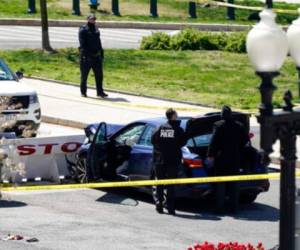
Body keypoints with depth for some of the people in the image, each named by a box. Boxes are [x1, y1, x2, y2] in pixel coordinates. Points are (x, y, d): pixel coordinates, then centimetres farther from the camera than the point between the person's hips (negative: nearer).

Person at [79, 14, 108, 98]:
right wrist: (85, 54, -22)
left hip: (96, 56, 6)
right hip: (87, 56, -6)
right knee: (84, 75, 4)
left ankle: (100, 92, 6)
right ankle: (83, 92, 14)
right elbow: (82, 44, -14)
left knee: (99, 75, 2)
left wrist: (101, 52, 16)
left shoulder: (96, 29, 15)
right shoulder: (83, 30, -7)